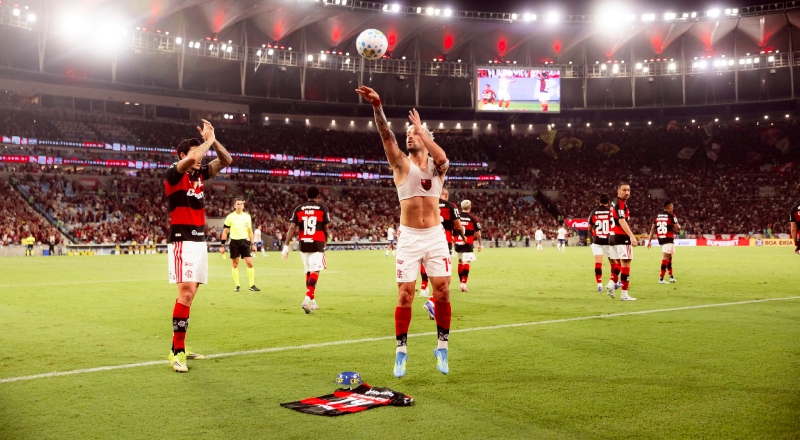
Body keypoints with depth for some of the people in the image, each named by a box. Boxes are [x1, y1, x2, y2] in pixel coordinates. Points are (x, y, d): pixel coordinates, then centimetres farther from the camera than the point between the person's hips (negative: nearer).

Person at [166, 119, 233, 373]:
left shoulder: (200, 174, 12)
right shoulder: (174, 174, -9)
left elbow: (226, 161, 13)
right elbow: (192, 158, -28)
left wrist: (213, 140, 0)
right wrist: (209, 140, -12)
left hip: (199, 241, 8)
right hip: (182, 242, -8)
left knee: (189, 294, 11)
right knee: (186, 294, -16)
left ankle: (178, 347, 19)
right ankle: (177, 353, -12)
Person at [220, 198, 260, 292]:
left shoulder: (247, 216, 7)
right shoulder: (230, 217, -3)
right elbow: (225, 232, 0)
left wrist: (253, 244, 12)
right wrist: (222, 246, -4)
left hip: (245, 242, 2)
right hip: (234, 242, -2)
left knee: (250, 263, -5)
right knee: (235, 264, 5)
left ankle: (252, 285, 1)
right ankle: (237, 286, 13)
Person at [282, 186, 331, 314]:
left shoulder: (298, 209, 6)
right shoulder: (322, 209, 1)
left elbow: (292, 228, -1)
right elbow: (326, 229, 3)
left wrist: (286, 246, 0)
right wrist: (325, 242, 21)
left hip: (303, 244, 3)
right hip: (317, 244, -3)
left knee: (308, 273, 15)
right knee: (314, 272, -6)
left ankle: (312, 301, 22)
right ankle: (307, 299, -24)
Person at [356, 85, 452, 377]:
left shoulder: (436, 165, 3)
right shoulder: (401, 164, 1)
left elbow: (442, 157, -23)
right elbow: (387, 137, -16)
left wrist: (421, 129, -17)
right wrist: (377, 107, -31)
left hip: (435, 236, 1)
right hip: (408, 237, -1)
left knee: (442, 292, 0)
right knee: (405, 295, -2)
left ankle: (442, 347, 16)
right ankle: (401, 350, 10)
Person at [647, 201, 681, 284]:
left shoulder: (658, 216, 11)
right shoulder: (671, 216, -8)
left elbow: (652, 229, 8)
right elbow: (677, 228, -9)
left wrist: (649, 240, 8)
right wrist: (679, 226, 14)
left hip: (660, 239, 7)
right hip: (668, 239, -7)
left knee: (669, 256, 20)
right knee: (666, 257, -6)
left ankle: (671, 277, 26)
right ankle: (661, 278, -11)